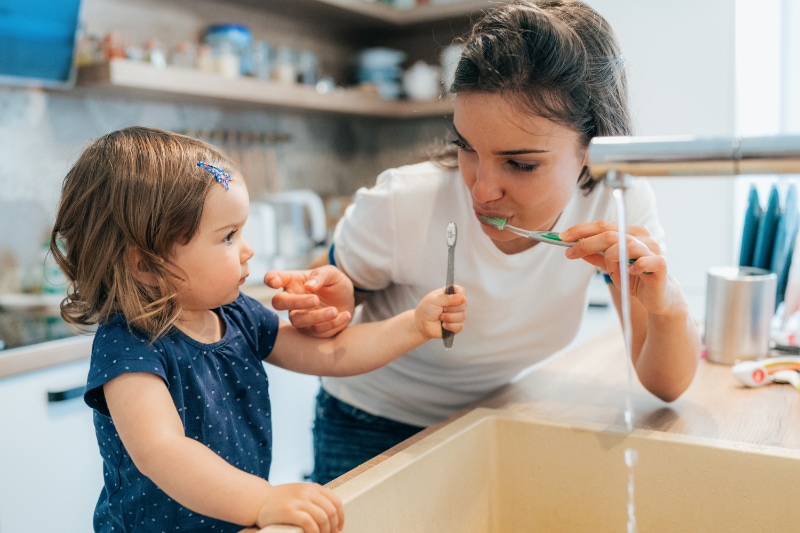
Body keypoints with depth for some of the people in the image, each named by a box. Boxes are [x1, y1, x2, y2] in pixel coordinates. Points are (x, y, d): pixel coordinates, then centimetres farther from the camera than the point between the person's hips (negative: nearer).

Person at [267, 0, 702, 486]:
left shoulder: (621, 204, -21)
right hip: (373, 431, -2)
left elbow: (668, 386, -15)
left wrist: (669, 306, -35)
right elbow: (337, 288, -7)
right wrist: (330, 306, -31)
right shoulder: (401, 206, -29)